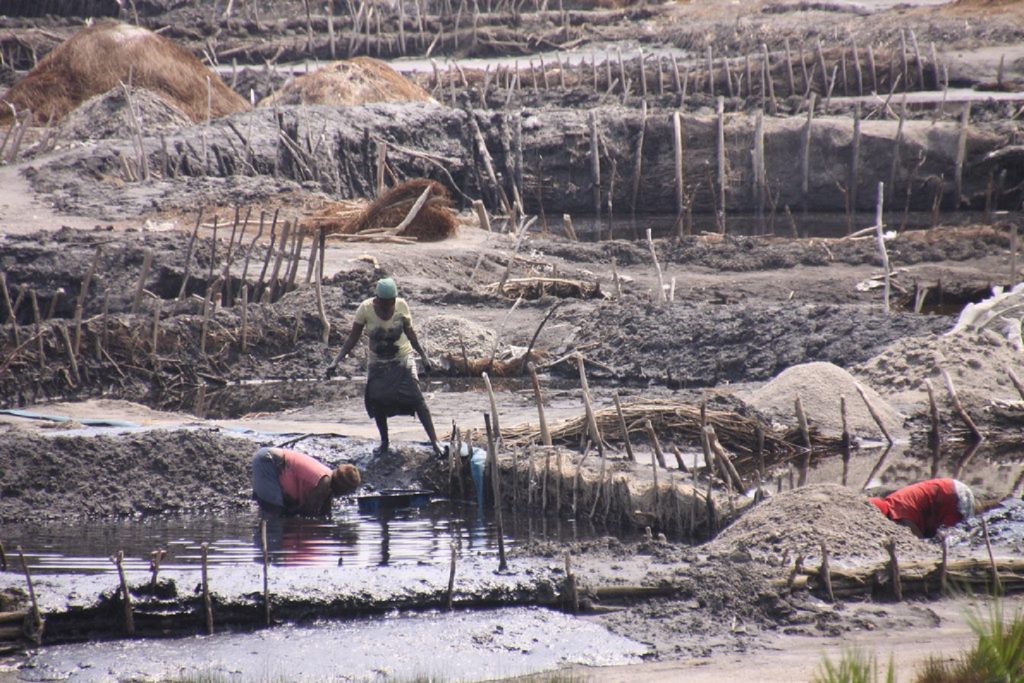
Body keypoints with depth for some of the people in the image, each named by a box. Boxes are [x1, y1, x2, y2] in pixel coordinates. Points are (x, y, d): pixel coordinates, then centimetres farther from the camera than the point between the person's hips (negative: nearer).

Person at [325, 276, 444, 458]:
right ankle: (384, 441, 12)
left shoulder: (402, 306, -13)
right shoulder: (365, 309, -15)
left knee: (416, 398, -13)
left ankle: (435, 443, -15)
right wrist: (336, 361, -16)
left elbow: (410, 333, 2)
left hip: (402, 360, -1)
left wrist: (423, 356, 4)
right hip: (377, 363, 1)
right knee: (376, 400, -11)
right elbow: (352, 339, -9)